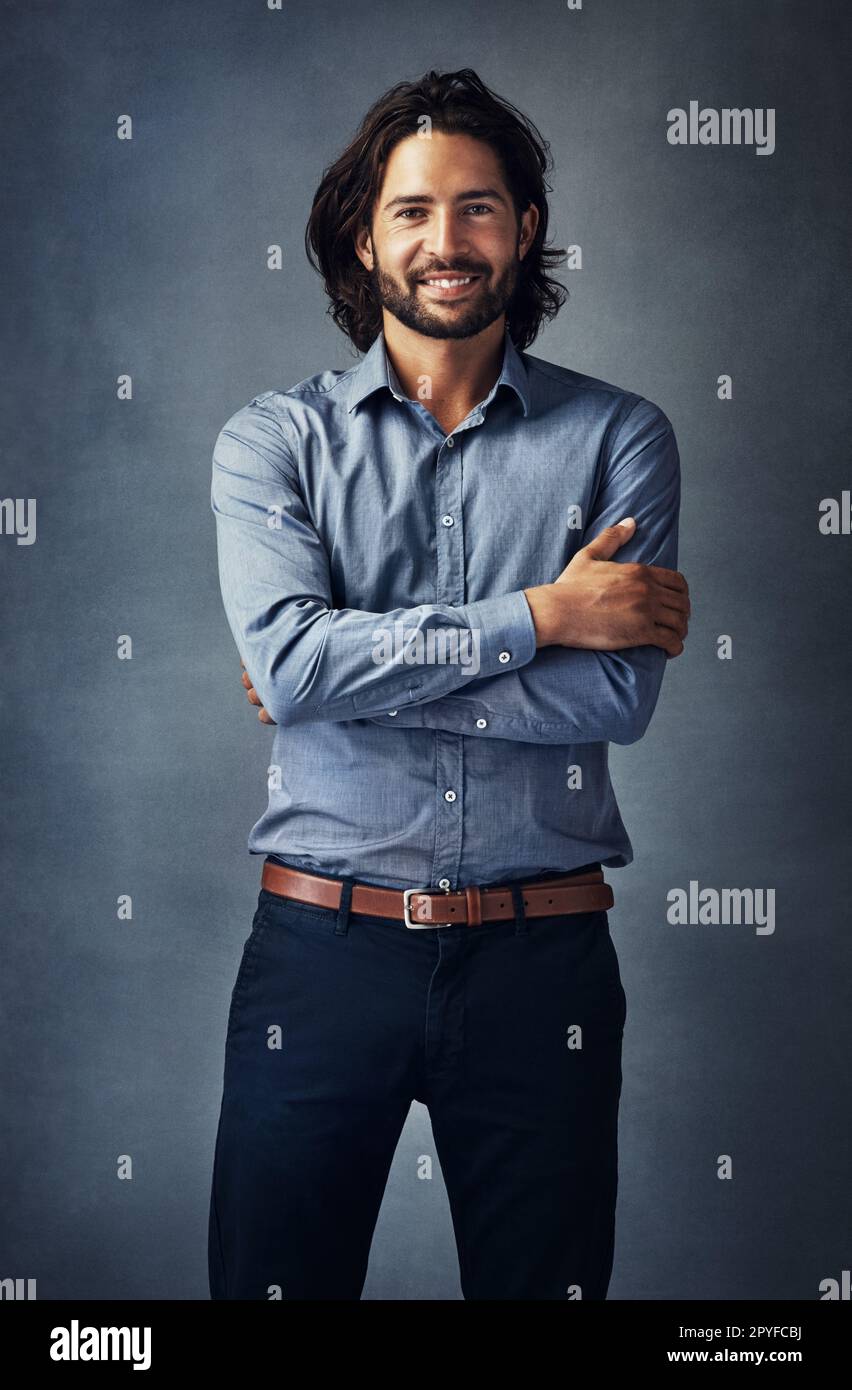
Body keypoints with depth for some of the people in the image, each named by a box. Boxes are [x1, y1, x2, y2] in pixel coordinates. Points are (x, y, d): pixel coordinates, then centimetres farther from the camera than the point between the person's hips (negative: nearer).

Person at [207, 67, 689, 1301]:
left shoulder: (618, 437, 2)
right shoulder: (275, 440, 3)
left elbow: (618, 695, -12)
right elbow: (289, 654, -14)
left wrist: (352, 672, -12)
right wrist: (540, 613, -13)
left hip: (539, 961, 0)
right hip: (321, 951, 0)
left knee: (545, 1281, 14)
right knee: (271, 1277, 12)